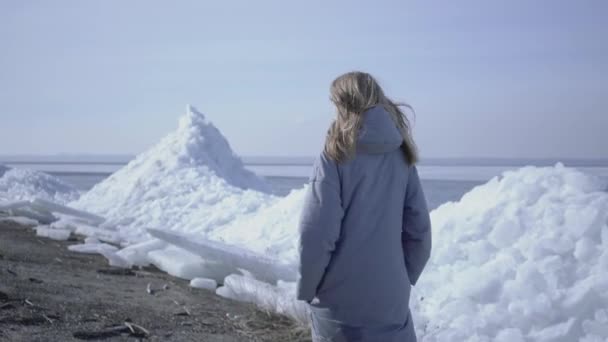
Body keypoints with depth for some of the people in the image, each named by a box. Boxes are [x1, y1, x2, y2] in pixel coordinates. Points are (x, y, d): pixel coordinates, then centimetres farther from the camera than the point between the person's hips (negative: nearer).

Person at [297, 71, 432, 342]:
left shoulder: (335, 156, -12)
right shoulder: (401, 156, 3)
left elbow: (317, 234, -15)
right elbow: (419, 227, 5)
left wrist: (306, 288, -1)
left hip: (341, 299, -4)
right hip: (391, 297, 4)